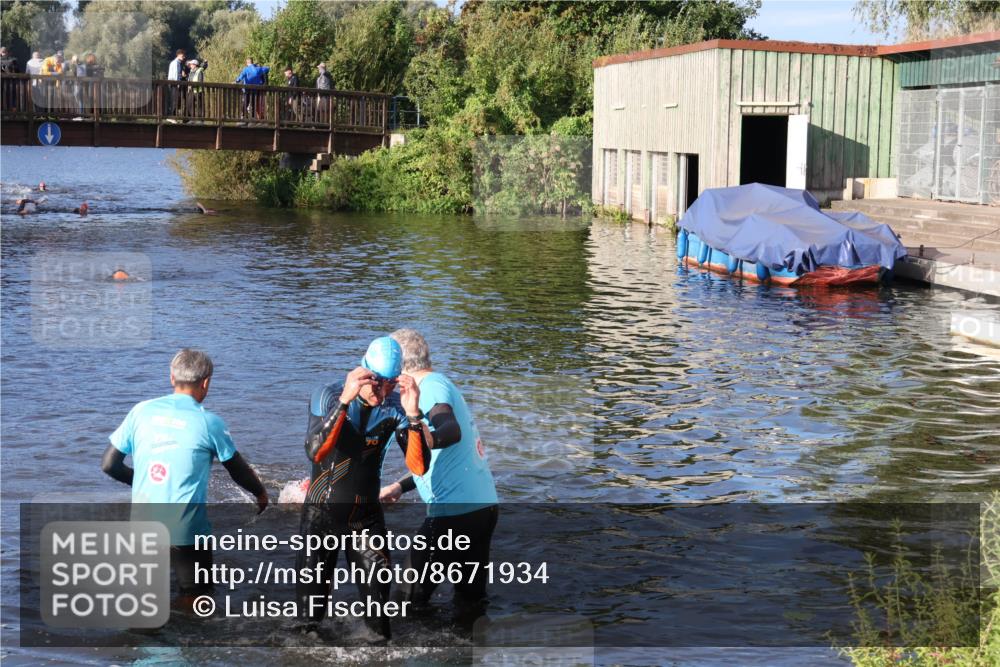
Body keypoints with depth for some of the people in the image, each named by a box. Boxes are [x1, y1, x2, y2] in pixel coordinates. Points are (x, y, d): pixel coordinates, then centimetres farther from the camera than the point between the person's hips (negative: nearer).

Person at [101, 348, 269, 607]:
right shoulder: (209, 422, -6)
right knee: (195, 599, 10)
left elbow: (109, 464, 6)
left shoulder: (142, 411, 1)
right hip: (185, 530, -4)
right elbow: (238, 470, 7)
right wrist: (261, 493, 27)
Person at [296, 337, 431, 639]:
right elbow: (315, 452, -34)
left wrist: (413, 415, -32)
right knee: (311, 598, 6)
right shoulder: (328, 396, -17)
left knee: (378, 600, 4)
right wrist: (344, 401, -43)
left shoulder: (395, 407, -10)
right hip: (322, 513, -2)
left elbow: (419, 466, -19)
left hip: (366, 514, 2)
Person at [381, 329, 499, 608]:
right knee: (472, 599, 16)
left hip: (456, 512, -9)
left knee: (410, 597, 2)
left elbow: (452, 431, -31)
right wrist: (400, 486, 23)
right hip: (485, 505, 9)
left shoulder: (431, 386, -10)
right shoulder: (443, 384, 20)